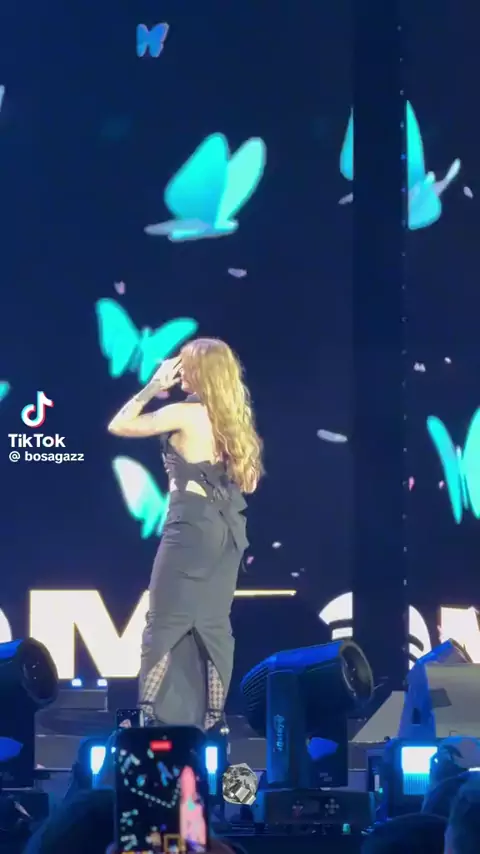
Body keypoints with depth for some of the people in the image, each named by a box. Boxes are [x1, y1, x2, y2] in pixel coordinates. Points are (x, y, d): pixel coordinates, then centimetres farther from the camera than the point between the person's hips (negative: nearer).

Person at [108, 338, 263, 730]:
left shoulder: (184, 414, -12)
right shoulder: (236, 417, 8)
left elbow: (119, 425, -6)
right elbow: (249, 481, 11)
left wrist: (153, 386, -1)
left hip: (191, 526, -7)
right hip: (228, 529, 7)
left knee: (165, 622, -1)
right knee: (213, 623, 10)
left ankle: (150, 712, -2)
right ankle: (214, 714, 10)